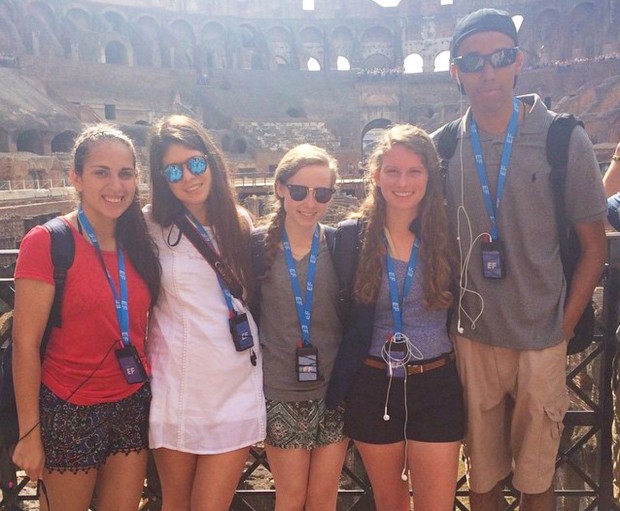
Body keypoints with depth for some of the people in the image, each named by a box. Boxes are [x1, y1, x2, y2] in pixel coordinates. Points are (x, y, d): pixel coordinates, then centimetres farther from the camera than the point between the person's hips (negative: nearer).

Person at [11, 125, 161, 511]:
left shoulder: (140, 243, 2)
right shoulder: (46, 242, -13)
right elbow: (25, 343, -13)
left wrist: (153, 386, 5)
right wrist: (29, 431, -11)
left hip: (133, 405, 4)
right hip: (69, 411, -4)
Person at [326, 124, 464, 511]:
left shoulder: (448, 236, -5)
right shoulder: (351, 236, -5)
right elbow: (338, 317, 0)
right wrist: (338, 387, 0)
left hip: (436, 388, 0)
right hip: (373, 388, 1)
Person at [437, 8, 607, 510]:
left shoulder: (563, 140, -7)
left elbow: (594, 244, -1)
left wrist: (565, 327, -4)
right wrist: (448, 320, 3)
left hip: (541, 342, -2)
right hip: (472, 340, 2)